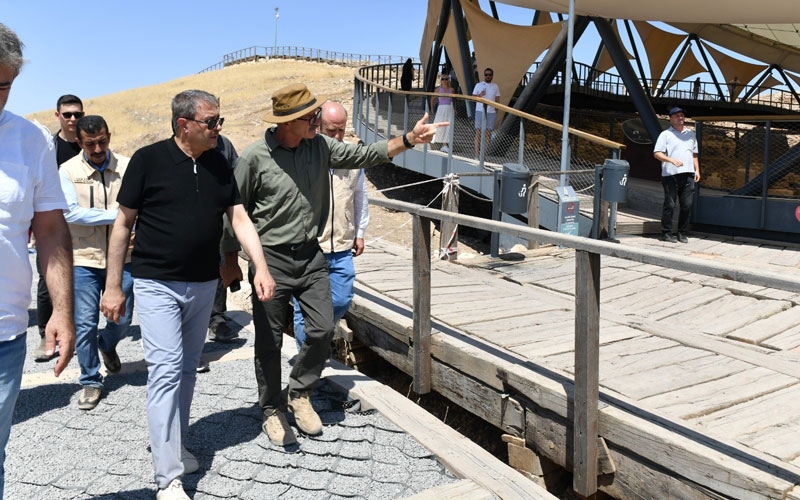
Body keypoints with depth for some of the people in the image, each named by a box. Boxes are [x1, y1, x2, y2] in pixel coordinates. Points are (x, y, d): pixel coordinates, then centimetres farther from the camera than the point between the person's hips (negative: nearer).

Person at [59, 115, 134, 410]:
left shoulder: (127, 167, -2)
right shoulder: (68, 171, -3)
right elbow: (71, 213, -12)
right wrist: (115, 215, -15)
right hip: (84, 259, -1)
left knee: (123, 318, 9)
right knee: (85, 324, 5)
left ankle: (107, 345, 45)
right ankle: (90, 382, 23)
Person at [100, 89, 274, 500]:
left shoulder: (219, 164, 4)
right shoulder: (148, 159, -9)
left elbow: (240, 219, 3)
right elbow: (123, 223, -4)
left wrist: (261, 267, -11)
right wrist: (113, 287, -4)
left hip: (204, 284, 5)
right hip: (157, 284, -5)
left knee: (188, 369, 15)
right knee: (166, 370, -8)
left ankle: (172, 444, 33)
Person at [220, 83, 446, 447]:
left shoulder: (320, 146, 0)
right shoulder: (255, 157, -14)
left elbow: (364, 155, 8)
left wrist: (409, 139, -2)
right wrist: (230, 261, 0)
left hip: (310, 255, 5)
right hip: (271, 260, -4)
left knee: (322, 329, 3)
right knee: (269, 342, 6)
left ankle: (298, 394, 27)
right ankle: (272, 411, 27)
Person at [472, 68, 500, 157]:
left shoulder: (495, 86, 11)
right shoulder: (478, 85, 6)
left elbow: (497, 100, 12)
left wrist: (496, 112, 5)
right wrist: (479, 95, -15)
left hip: (491, 112, 2)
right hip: (480, 111, -2)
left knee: (488, 133, 0)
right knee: (478, 132, -4)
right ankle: (476, 154, -4)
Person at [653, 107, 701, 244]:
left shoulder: (691, 134, 22)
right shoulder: (665, 134, 5)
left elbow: (694, 154, 26)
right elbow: (657, 153, -4)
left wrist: (697, 170, 15)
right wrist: (671, 160, -19)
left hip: (688, 174, 5)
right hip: (671, 174, -5)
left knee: (687, 205, 3)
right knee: (670, 204, -3)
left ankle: (682, 233, 12)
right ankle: (666, 233, 3)